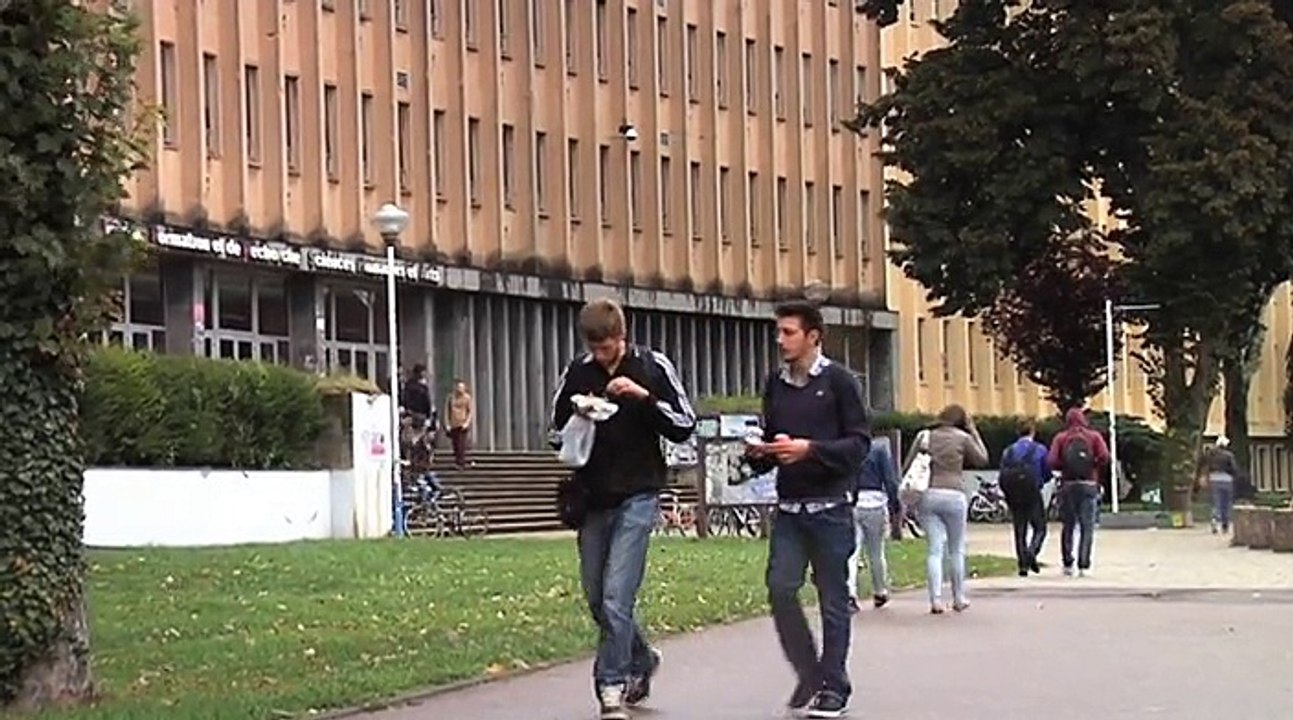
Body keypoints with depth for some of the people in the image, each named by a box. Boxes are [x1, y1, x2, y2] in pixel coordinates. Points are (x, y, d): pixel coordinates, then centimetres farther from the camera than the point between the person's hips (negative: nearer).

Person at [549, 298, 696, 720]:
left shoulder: (652, 367, -2)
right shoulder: (577, 373, 5)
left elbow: (684, 428, -2)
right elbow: (557, 431, 14)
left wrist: (644, 397, -16)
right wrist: (577, 420, -9)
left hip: (637, 498, -4)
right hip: (593, 499, 4)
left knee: (616, 596, -13)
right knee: (596, 598, 11)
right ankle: (641, 660, 33)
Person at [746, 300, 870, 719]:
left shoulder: (837, 381, -4)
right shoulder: (775, 385, 11)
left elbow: (860, 442, -7)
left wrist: (810, 449, -19)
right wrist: (760, 453, -1)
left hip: (830, 506, -4)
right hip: (789, 507, 4)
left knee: (833, 599, 2)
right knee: (780, 589, -6)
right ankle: (809, 675, 10)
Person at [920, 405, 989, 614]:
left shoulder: (927, 437, 10)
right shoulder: (963, 438, 1)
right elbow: (982, 459, 14)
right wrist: (973, 431, 17)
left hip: (928, 494, 2)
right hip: (954, 495, -2)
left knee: (935, 549, 0)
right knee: (957, 549, 12)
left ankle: (936, 599, -9)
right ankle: (959, 598, 19)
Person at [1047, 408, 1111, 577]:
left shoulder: (1061, 438, 4)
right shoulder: (1094, 437, 4)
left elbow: (1051, 462, -7)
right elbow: (1104, 457, -10)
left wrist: (1064, 466, 10)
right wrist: (1093, 465, 7)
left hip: (1068, 486, 1)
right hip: (1088, 486, -1)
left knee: (1068, 526, 12)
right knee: (1087, 527, 0)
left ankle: (1067, 563, 10)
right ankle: (1083, 565, -9)